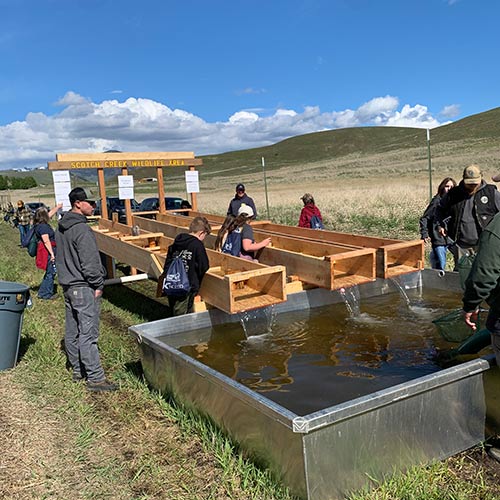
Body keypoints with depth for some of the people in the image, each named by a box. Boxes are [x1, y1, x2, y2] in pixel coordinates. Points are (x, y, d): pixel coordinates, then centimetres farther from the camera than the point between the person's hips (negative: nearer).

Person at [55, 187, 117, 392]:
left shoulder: (61, 227, 12)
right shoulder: (81, 229, -19)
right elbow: (89, 262, -20)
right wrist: (98, 285, -11)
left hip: (67, 285, 10)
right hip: (83, 287, -10)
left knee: (72, 331, 15)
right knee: (88, 333, -7)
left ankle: (78, 370, 27)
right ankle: (95, 378, -3)